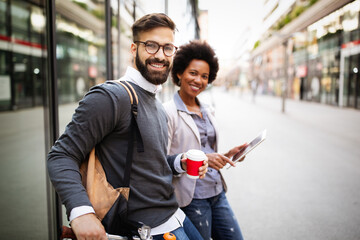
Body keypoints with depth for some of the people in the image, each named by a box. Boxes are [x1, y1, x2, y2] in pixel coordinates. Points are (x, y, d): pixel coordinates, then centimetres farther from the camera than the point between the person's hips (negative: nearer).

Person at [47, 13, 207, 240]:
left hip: (174, 214, 8)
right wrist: (81, 210, -34)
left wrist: (179, 162, 1)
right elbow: (62, 156, -20)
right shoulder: (110, 97, -18)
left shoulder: (158, 106, 12)